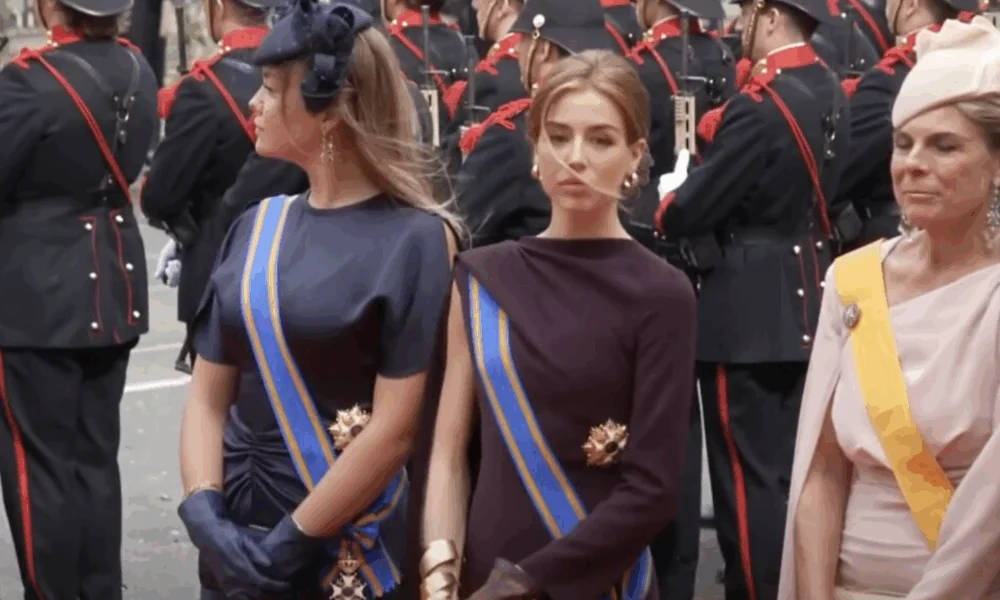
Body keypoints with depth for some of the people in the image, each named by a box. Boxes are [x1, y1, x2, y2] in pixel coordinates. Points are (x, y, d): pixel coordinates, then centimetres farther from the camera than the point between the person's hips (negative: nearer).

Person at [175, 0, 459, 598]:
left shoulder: (414, 240, -11)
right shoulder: (255, 228, 5)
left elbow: (396, 430, -15)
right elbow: (208, 395, 5)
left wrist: (288, 545, -15)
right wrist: (202, 511, -11)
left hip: (351, 550, -5)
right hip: (233, 535, 5)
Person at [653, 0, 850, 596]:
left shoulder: (761, 105, -21)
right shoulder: (831, 90, 6)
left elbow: (685, 215, -19)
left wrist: (670, 200, 3)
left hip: (750, 314, -9)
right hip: (807, 304, 9)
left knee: (751, 476, 0)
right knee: (796, 468, 18)